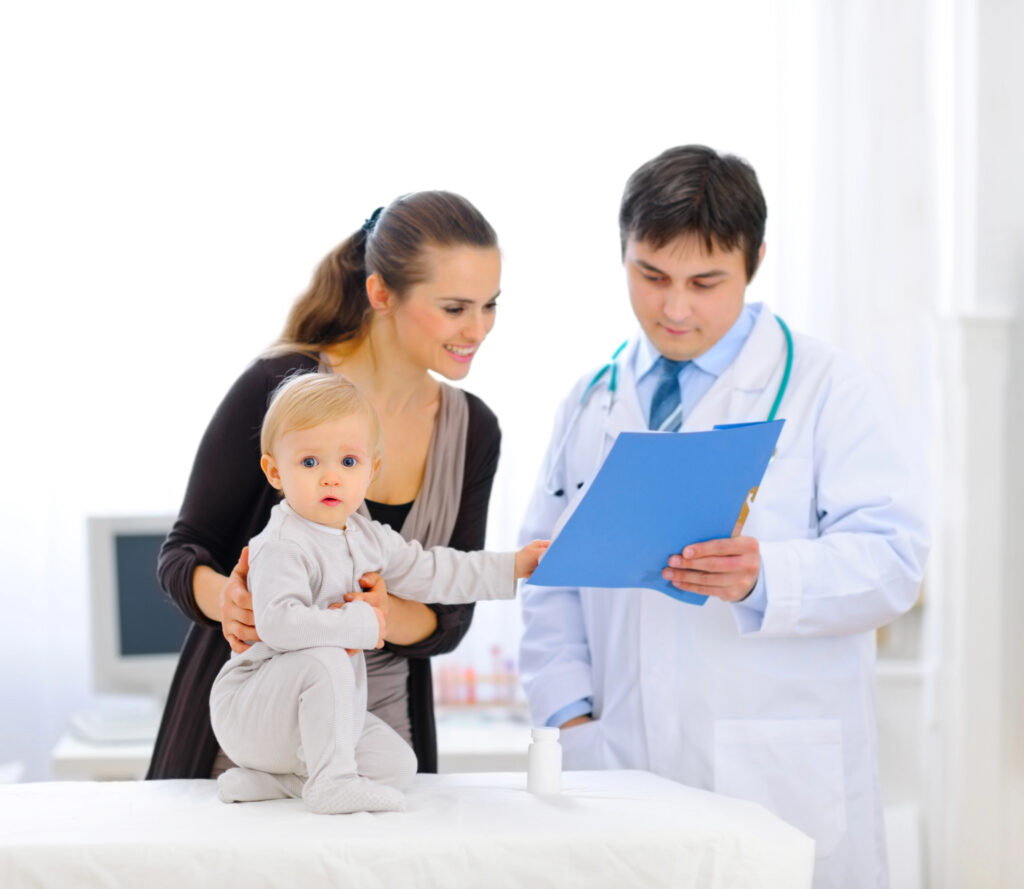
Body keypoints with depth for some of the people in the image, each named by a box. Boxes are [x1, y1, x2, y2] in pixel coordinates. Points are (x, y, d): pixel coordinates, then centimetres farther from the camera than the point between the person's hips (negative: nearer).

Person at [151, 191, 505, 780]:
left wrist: (387, 619, -22)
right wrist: (225, 599, -28)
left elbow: (452, 616, 0)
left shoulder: (474, 431, 1)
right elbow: (183, 553, -6)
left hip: (380, 732, 4)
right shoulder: (276, 389, -12)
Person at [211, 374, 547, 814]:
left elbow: (431, 572, 19)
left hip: (326, 715, 9)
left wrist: (512, 567, 18)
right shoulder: (279, 546, -22)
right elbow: (278, 623, -38)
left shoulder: (367, 538, 6)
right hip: (249, 710, -9)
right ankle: (332, 782, -30)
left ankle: (273, 780, 1)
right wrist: (362, 624, -31)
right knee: (325, 659, -33)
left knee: (398, 763, 0)